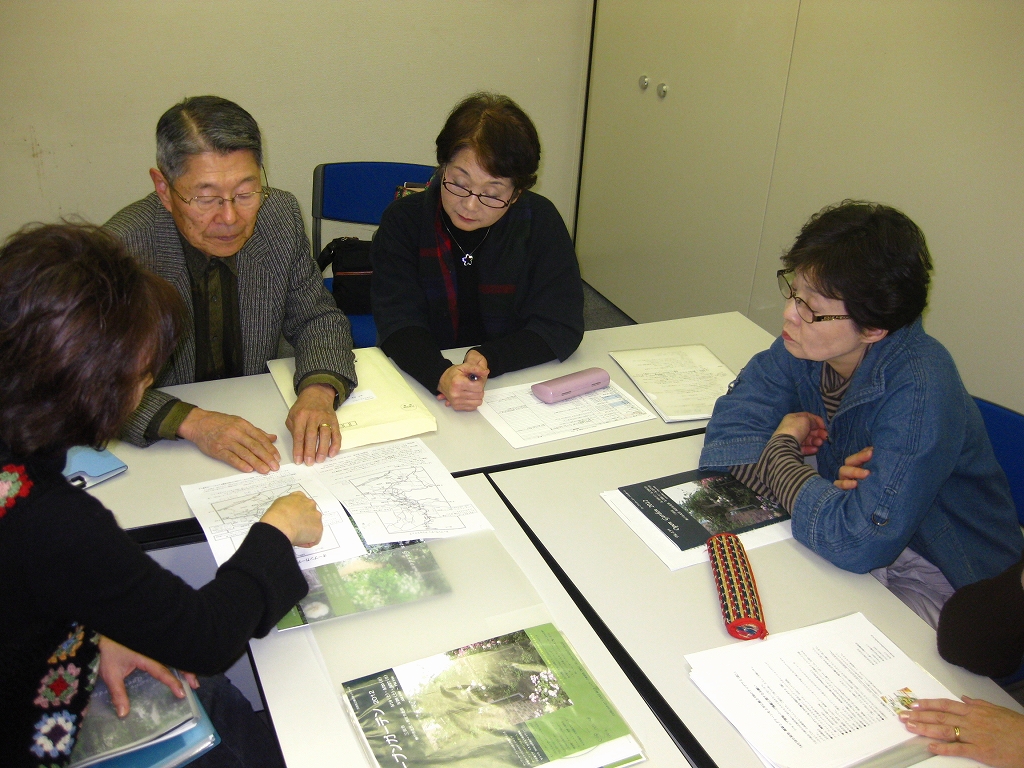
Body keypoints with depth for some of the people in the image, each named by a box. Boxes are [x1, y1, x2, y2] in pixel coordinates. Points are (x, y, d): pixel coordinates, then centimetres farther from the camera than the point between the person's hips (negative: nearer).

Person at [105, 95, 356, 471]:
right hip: (164, 455, -2)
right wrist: (191, 421, -32)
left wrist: (318, 392, -16)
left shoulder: (281, 215, -7)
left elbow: (318, 317, 3)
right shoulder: (121, 248, -19)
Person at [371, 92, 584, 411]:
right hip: (422, 386, 0)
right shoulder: (404, 220, -5)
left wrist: (488, 360, -22)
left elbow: (562, 328, -6)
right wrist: (442, 375, -33)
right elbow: (398, 323, -12)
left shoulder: (541, 223, -5)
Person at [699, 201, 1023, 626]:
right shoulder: (807, 345, -11)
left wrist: (781, 449, -22)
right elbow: (727, 440, -12)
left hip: (944, 584, -6)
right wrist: (831, 487, -27)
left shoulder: (920, 391, -30)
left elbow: (860, 542, -37)